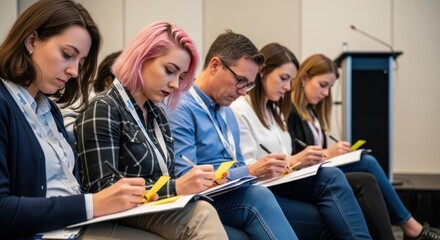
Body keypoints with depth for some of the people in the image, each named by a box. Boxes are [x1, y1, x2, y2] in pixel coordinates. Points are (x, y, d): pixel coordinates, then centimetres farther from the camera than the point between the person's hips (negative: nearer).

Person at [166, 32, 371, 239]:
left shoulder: (226, 111, 20)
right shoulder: (180, 109, -10)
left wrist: (267, 171, 0)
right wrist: (252, 171, -19)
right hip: (215, 200, -9)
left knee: (331, 177, -9)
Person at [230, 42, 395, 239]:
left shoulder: (274, 111, 24)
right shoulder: (239, 110, -5)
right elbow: (247, 170, -12)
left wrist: (303, 161, -2)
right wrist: (295, 161, -19)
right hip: (270, 189, -9)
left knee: (365, 183, -15)